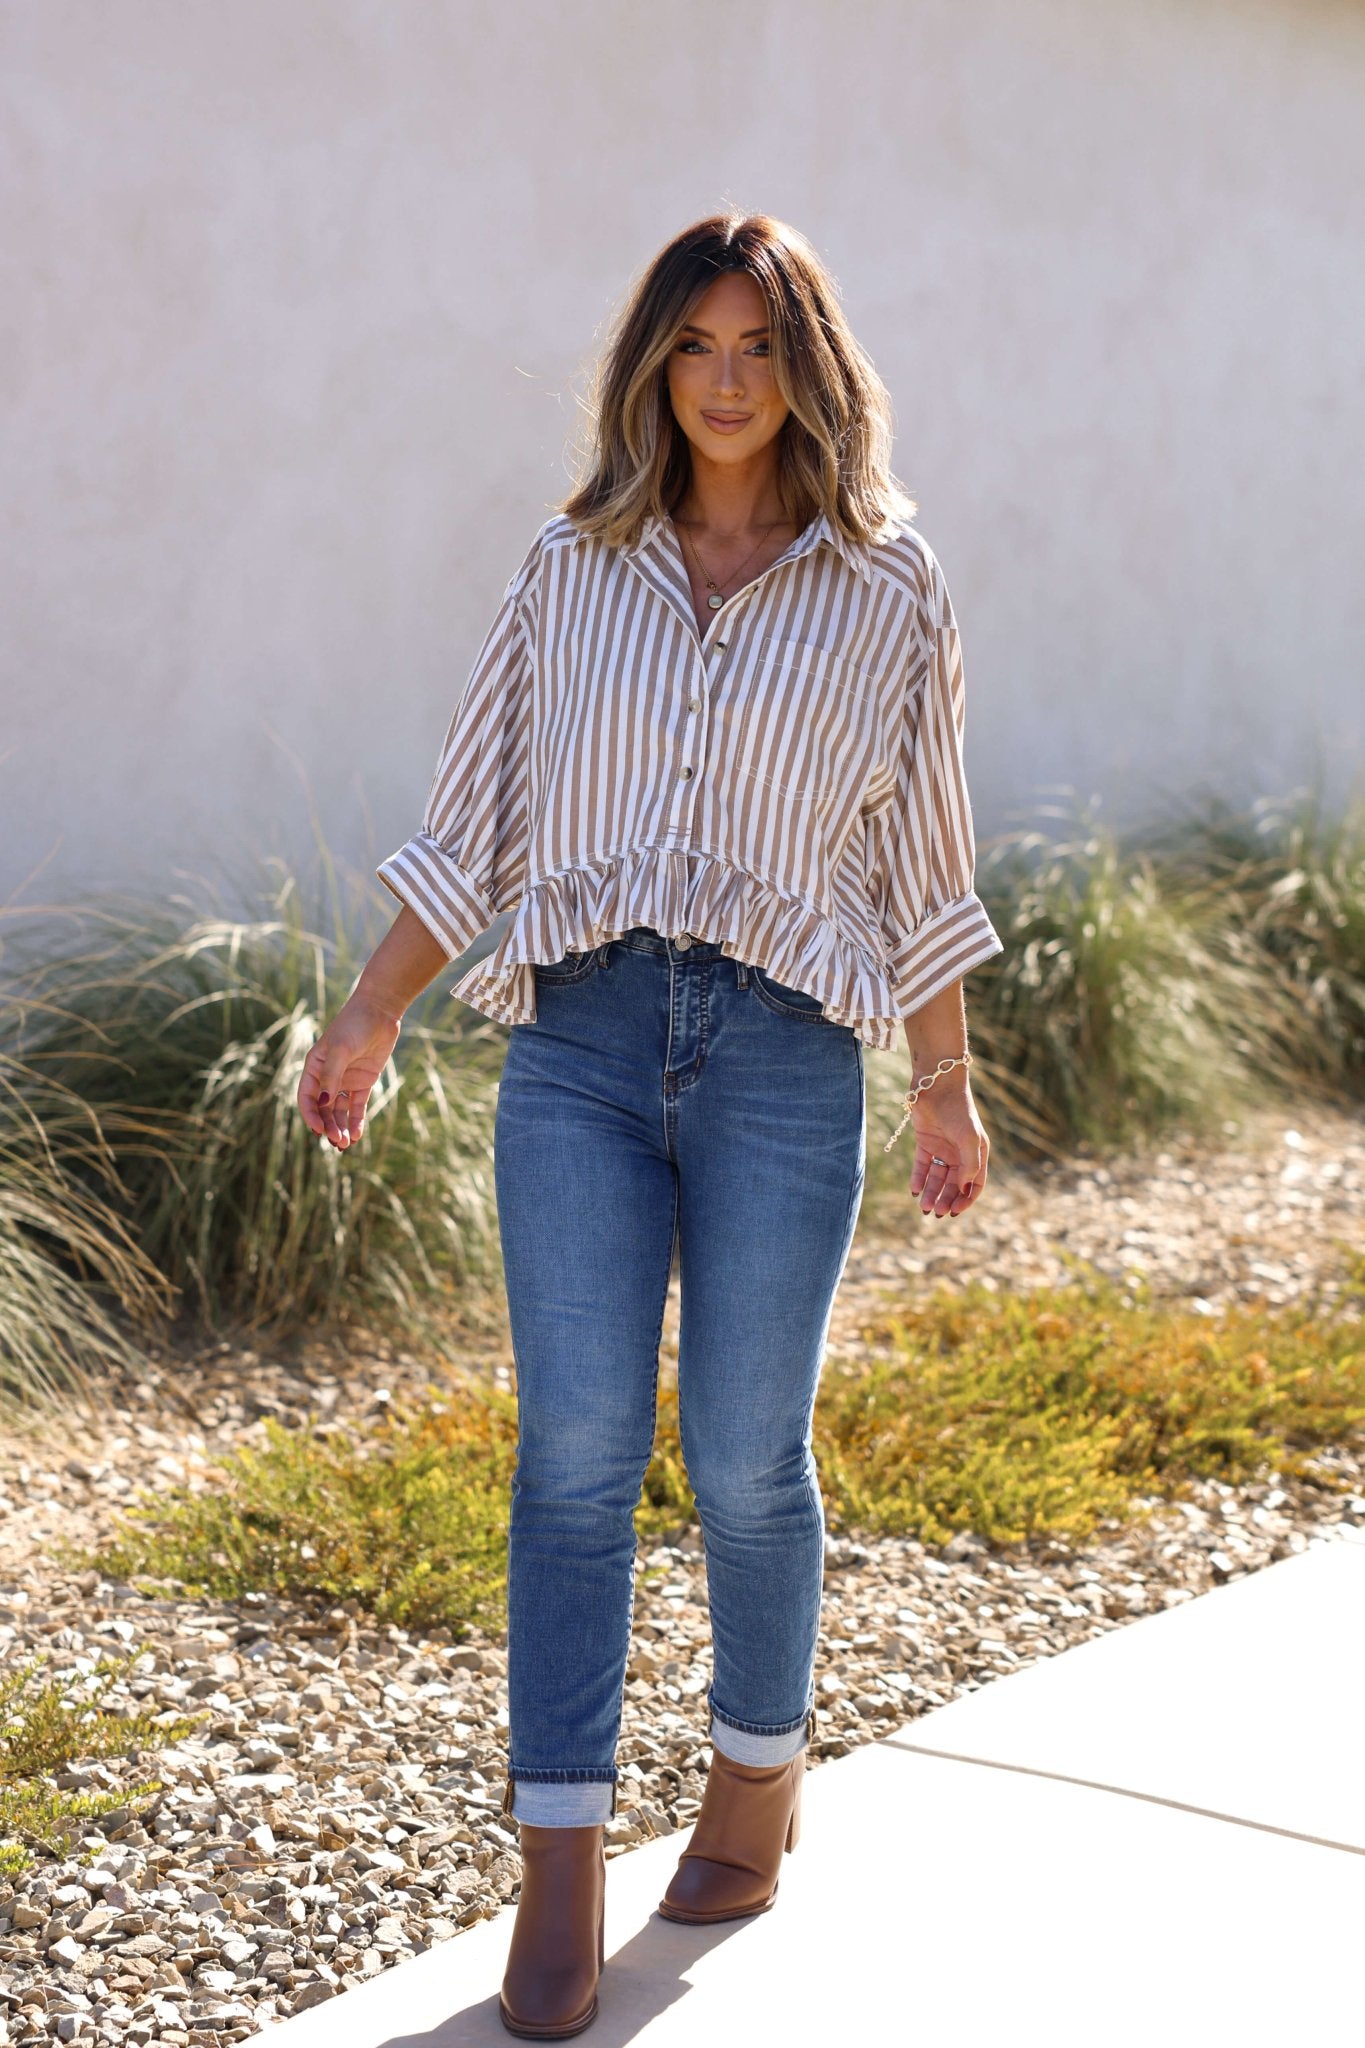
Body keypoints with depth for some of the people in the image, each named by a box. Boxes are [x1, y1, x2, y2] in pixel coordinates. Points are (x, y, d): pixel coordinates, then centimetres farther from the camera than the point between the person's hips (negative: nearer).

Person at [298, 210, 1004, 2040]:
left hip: (783, 1056, -1)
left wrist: (950, 1091, 11)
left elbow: (920, 864, 9)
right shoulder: (572, 568, 9)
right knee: (578, 1446, -4)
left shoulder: (889, 591, 5)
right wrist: (371, 1016, 10)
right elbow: (475, 820, 12)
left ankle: (761, 1773, 31)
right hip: (580, 1040, 1)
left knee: (744, 1458, 4)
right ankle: (561, 1876, 3)